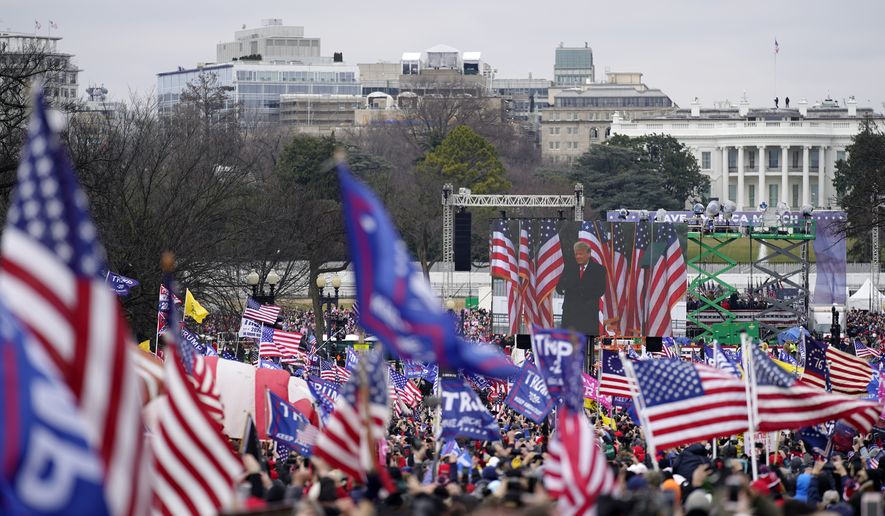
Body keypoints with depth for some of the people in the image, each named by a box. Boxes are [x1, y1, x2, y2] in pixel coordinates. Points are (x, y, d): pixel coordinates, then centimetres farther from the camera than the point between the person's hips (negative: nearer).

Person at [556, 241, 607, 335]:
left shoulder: (598, 269, 3)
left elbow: (600, 290, -7)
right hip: (570, 312, 3)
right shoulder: (569, 269, 13)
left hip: (589, 313, -3)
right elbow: (559, 287, 7)